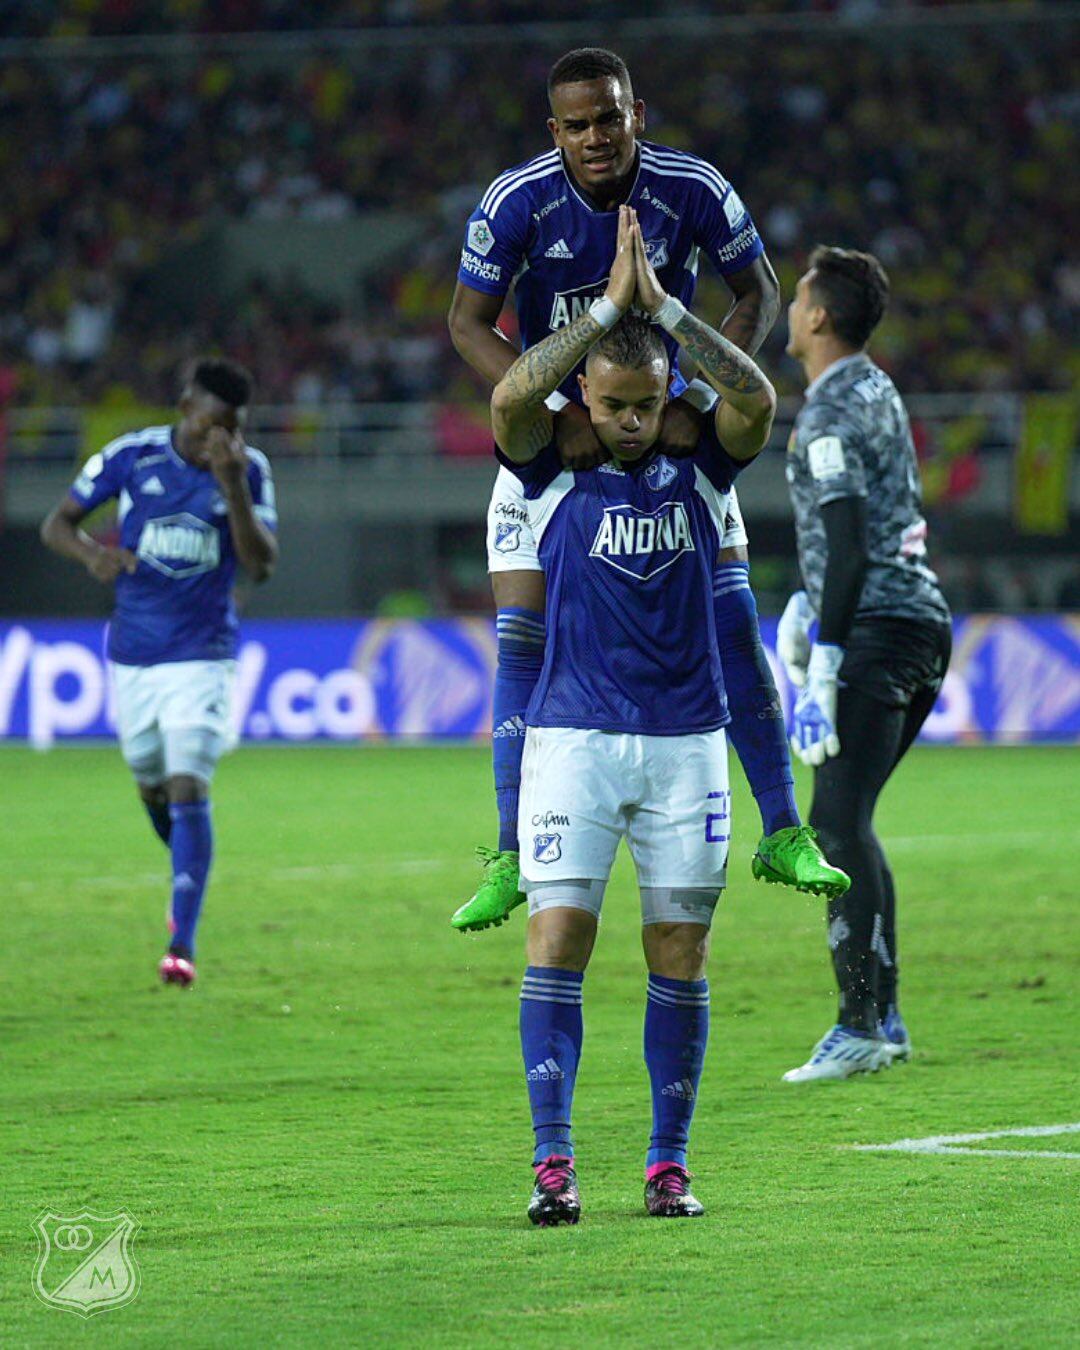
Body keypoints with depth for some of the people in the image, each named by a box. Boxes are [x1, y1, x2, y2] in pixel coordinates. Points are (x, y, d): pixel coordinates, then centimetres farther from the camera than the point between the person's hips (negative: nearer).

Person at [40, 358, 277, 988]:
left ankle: (183, 943, -16)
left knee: (188, 788, -15)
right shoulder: (131, 457, -5)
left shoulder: (250, 471, -7)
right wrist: (91, 553, -20)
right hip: (133, 655, 2)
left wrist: (232, 486, -28)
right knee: (153, 789, 13)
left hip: (202, 657, -2)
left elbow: (262, 564, -16)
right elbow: (57, 522, 2)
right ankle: (190, 876, 44)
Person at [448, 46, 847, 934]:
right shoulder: (518, 202, -19)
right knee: (522, 641, -8)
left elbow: (758, 295, -6)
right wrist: (557, 413, -26)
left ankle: (783, 835, 4)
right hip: (555, 429, -1)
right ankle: (510, 858, 0)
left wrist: (695, 401, -20)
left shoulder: (693, 191, -17)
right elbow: (469, 324, -13)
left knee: (732, 624, -5)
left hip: (671, 427, 1)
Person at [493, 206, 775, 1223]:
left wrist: (662, 306, -13)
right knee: (555, 946, -9)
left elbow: (756, 399, -13)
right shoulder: (553, 471, 1)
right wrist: (609, 304, -17)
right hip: (572, 738, -1)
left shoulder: (699, 466, 5)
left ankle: (669, 1164, 9)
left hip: (685, 743, 1)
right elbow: (508, 398, -19)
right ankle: (552, 1159, -9)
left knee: (680, 958, 2)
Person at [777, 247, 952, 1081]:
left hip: (878, 631, -10)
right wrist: (813, 598, 33)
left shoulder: (830, 417, -13)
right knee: (844, 823, 14)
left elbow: (851, 551, -20)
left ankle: (861, 1028, -18)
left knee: (838, 825, -13)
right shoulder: (880, 393, 16)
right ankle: (884, 1019, 15)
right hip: (924, 618, 10)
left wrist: (822, 675, -21)